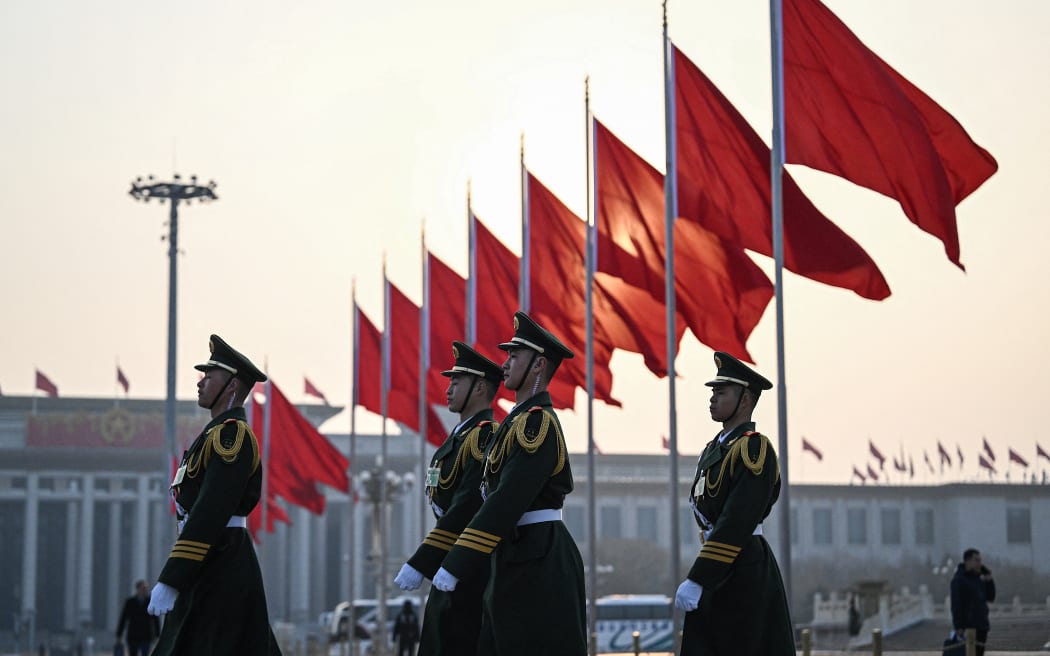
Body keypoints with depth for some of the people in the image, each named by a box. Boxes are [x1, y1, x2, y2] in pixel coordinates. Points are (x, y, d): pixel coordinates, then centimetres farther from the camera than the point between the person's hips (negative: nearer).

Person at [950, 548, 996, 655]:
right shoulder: (959, 580, -9)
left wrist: (989, 580, 1)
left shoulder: (979, 579, 15)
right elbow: (956, 605, -15)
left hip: (981, 627, 8)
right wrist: (958, 628, -22)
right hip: (967, 628, -8)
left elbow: (990, 597, 15)